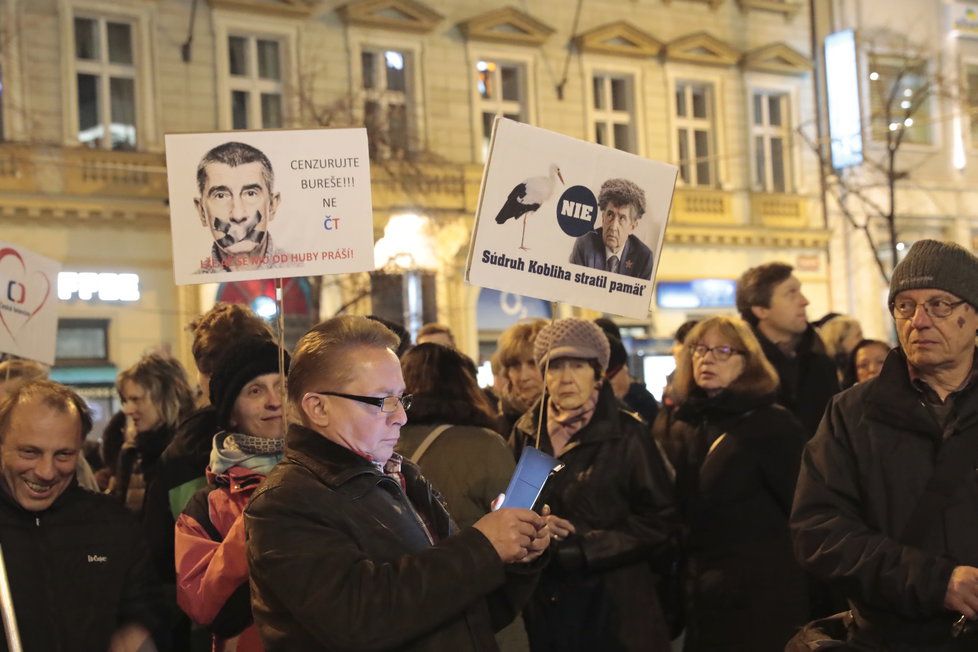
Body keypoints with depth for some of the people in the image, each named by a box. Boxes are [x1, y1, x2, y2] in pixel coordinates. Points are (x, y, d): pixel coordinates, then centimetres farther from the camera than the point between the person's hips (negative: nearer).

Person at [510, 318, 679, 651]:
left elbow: (660, 522, -8)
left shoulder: (626, 434, -5)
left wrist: (577, 549, -15)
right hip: (543, 606, 3)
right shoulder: (527, 433, 7)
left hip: (614, 605, -3)